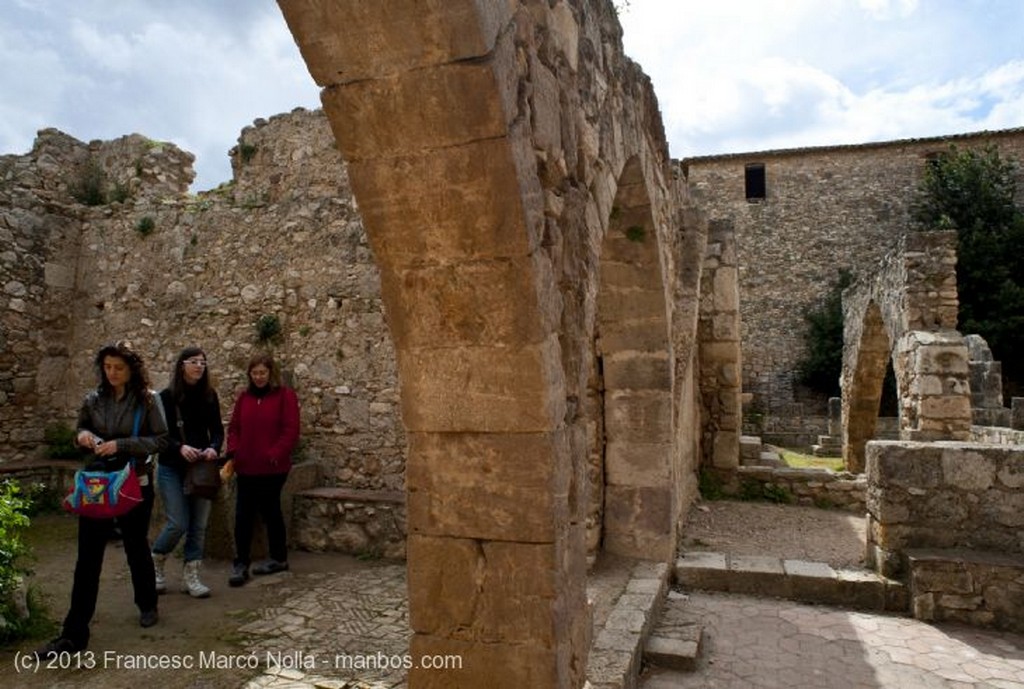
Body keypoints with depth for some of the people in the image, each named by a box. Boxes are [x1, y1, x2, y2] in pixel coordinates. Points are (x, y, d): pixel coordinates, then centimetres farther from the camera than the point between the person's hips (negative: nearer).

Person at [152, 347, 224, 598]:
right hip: (172, 468, -3)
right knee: (178, 524, -4)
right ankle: (155, 564, 24)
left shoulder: (209, 396, 3)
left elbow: (217, 429, 4)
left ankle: (191, 576, 17)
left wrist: (214, 448, -16)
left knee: (199, 525, 5)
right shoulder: (166, 396, -6)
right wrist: (180, 447, -25)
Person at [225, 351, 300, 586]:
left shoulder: (285, 395, -5)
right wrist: (233, 451, -2)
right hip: (245, 467, 4)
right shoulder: (244, 397, 10)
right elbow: (234, 427, 13)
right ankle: (241, 564, 11)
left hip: (272, 468, -4)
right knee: (243, 516, 2)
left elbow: (291, 431, -10)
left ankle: (279, 558, 22)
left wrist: (274, 455, -17)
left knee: (270, 512, 6)